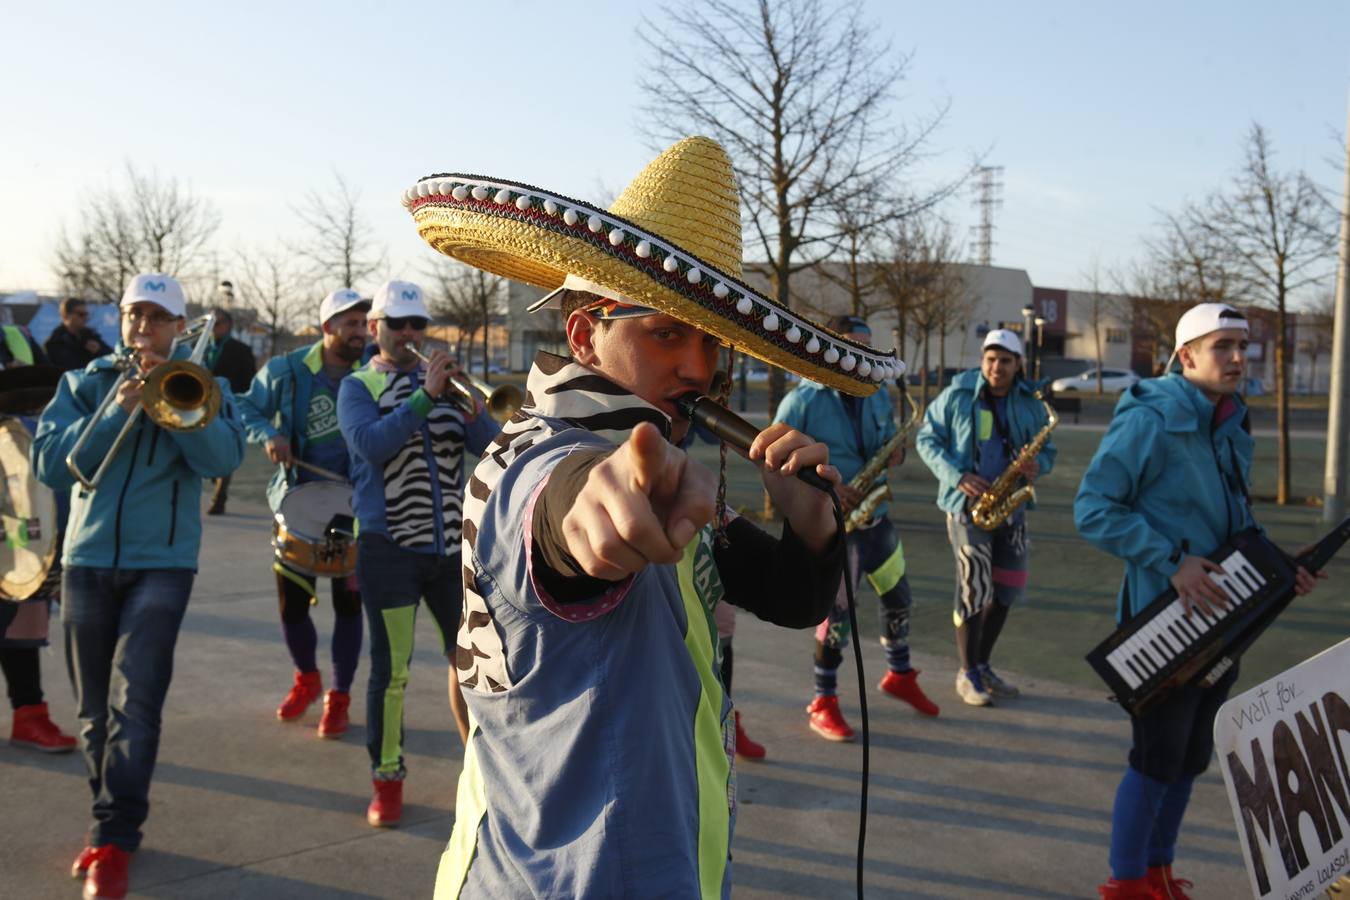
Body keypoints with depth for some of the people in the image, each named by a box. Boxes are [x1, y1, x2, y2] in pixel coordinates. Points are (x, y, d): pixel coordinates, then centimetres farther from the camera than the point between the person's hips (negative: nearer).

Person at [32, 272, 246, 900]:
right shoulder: (84, 384, 10)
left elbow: (222, 459, -12)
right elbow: (51, 466, -3)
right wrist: (115, 412, -14)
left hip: (161, 561, -3)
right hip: (88, 558, 3)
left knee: (135, 700, -12)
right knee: (93, 707, 10)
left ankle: (113, 843, -4)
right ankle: (113, 815, 28)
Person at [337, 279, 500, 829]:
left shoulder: (445, 380, 9)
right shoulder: (358, 386, 1)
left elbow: (490, 447, -1)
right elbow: (371, 444, -19)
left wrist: (472, 412, -21)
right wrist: (425, 397, -25)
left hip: (450, 545, 3)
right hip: (389, 549, -3)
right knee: (391, 669, 1)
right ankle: (386, 780, 17)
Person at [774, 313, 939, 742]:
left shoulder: (877, 396, 7)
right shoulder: (803, 400, -13)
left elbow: (889, 439, 19)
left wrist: (896, 451, -6)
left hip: (874, 516, 7)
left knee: (898, 595, 16)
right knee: (838, 608, -8)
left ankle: (900, 675, 40)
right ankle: (823, 705, 7)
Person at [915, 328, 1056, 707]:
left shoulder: (1030, 402, 5)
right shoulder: (956, 395, -5)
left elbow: (1046, 448, 13)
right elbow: (927, 439, -1)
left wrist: (1038, 464, -12)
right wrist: (956, 477, -15)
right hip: (966, 504, -4)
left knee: (1006, 589, 8)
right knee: (975, 586, -10)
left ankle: (982, 665, 26)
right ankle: (968, 674, 5)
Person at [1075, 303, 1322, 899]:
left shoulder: (1233, 426, 8)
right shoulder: (1150, 421, -17)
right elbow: (1092, 509, -20)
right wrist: (1171, 561, -25)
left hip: (1219, 617, 8)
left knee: (1191, 757, 17)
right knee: (1157, 758, 1)